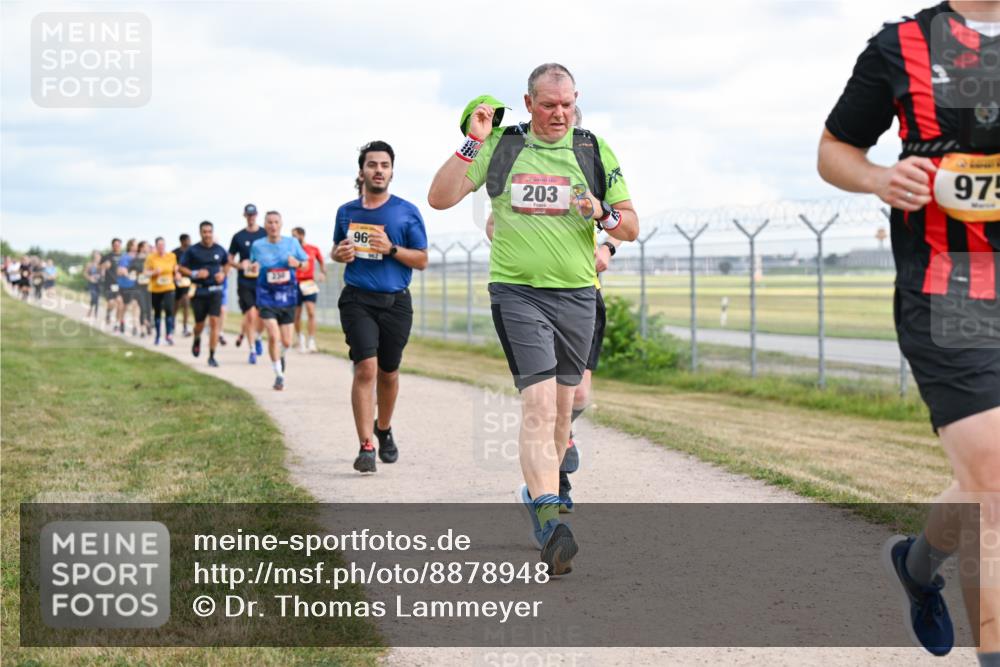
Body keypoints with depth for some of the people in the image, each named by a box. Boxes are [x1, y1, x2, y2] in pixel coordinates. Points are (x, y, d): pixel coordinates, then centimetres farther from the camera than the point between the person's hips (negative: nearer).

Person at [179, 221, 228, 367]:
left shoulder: (219, 250, 4)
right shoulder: (192, 251, -3)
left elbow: (226, 263, 21)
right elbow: (181, 268, 0)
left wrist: (223, 274, 1)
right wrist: (195, 274, -16)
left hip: (215, 291, 1)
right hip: (198, 291, -1)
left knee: (214, 322, -9)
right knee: (200, 323, 7)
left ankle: (212, 356, -3)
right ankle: (197, 340, 44)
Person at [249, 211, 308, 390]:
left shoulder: (292, 243, 2)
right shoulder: (257, 246, 0)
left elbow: (305, 263, 10)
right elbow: (253, 266, 14)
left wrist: (297, 263, -12)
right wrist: (253, 268, -10)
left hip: (287, 296, 2)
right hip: (267, 296, -2)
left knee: (286, 342, 6)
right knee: (273, 336, -17)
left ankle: (281, 356, 43)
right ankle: (279, 375, -4)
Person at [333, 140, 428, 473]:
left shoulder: (407, 212, 2)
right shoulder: (346, 212, 9)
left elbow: (422, 260, 2)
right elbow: (336, 249, 23)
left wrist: (391, 248, -14)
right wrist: (339, 253, -2)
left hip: (395, 302, 0)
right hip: (357, 300, 0)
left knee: (388, 373, 11)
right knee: (366, 368, -16)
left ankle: (384, 429, 38)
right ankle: (366, 447, -17)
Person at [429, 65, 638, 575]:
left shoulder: (594, 151, 7)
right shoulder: (500, 147, 3)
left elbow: (631, 227, 11)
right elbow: (440, 198, -1)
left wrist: (603, 214, -10)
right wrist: (473, 143, -9)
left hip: (577, 294, 3)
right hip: (517, 290, -3)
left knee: (560, 405, 13)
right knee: (538, 401, -18)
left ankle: (542, 488, 36)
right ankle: (549, 523, -27)